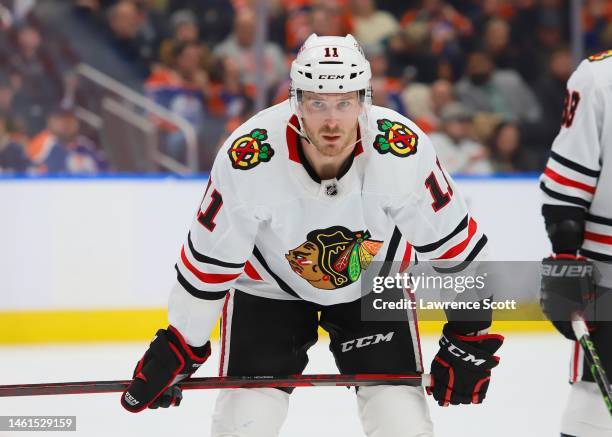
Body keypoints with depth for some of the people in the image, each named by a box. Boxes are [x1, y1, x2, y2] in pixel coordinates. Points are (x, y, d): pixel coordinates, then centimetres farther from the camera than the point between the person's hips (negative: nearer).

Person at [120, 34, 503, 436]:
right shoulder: (249, 160, -31)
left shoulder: (403, 150, -29)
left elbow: (455, 244, -16)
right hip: (268, 286, -1)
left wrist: (470, 340, -13)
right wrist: (176, 350, -11)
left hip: (373, 284, 1)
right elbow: (209, 262, -18)